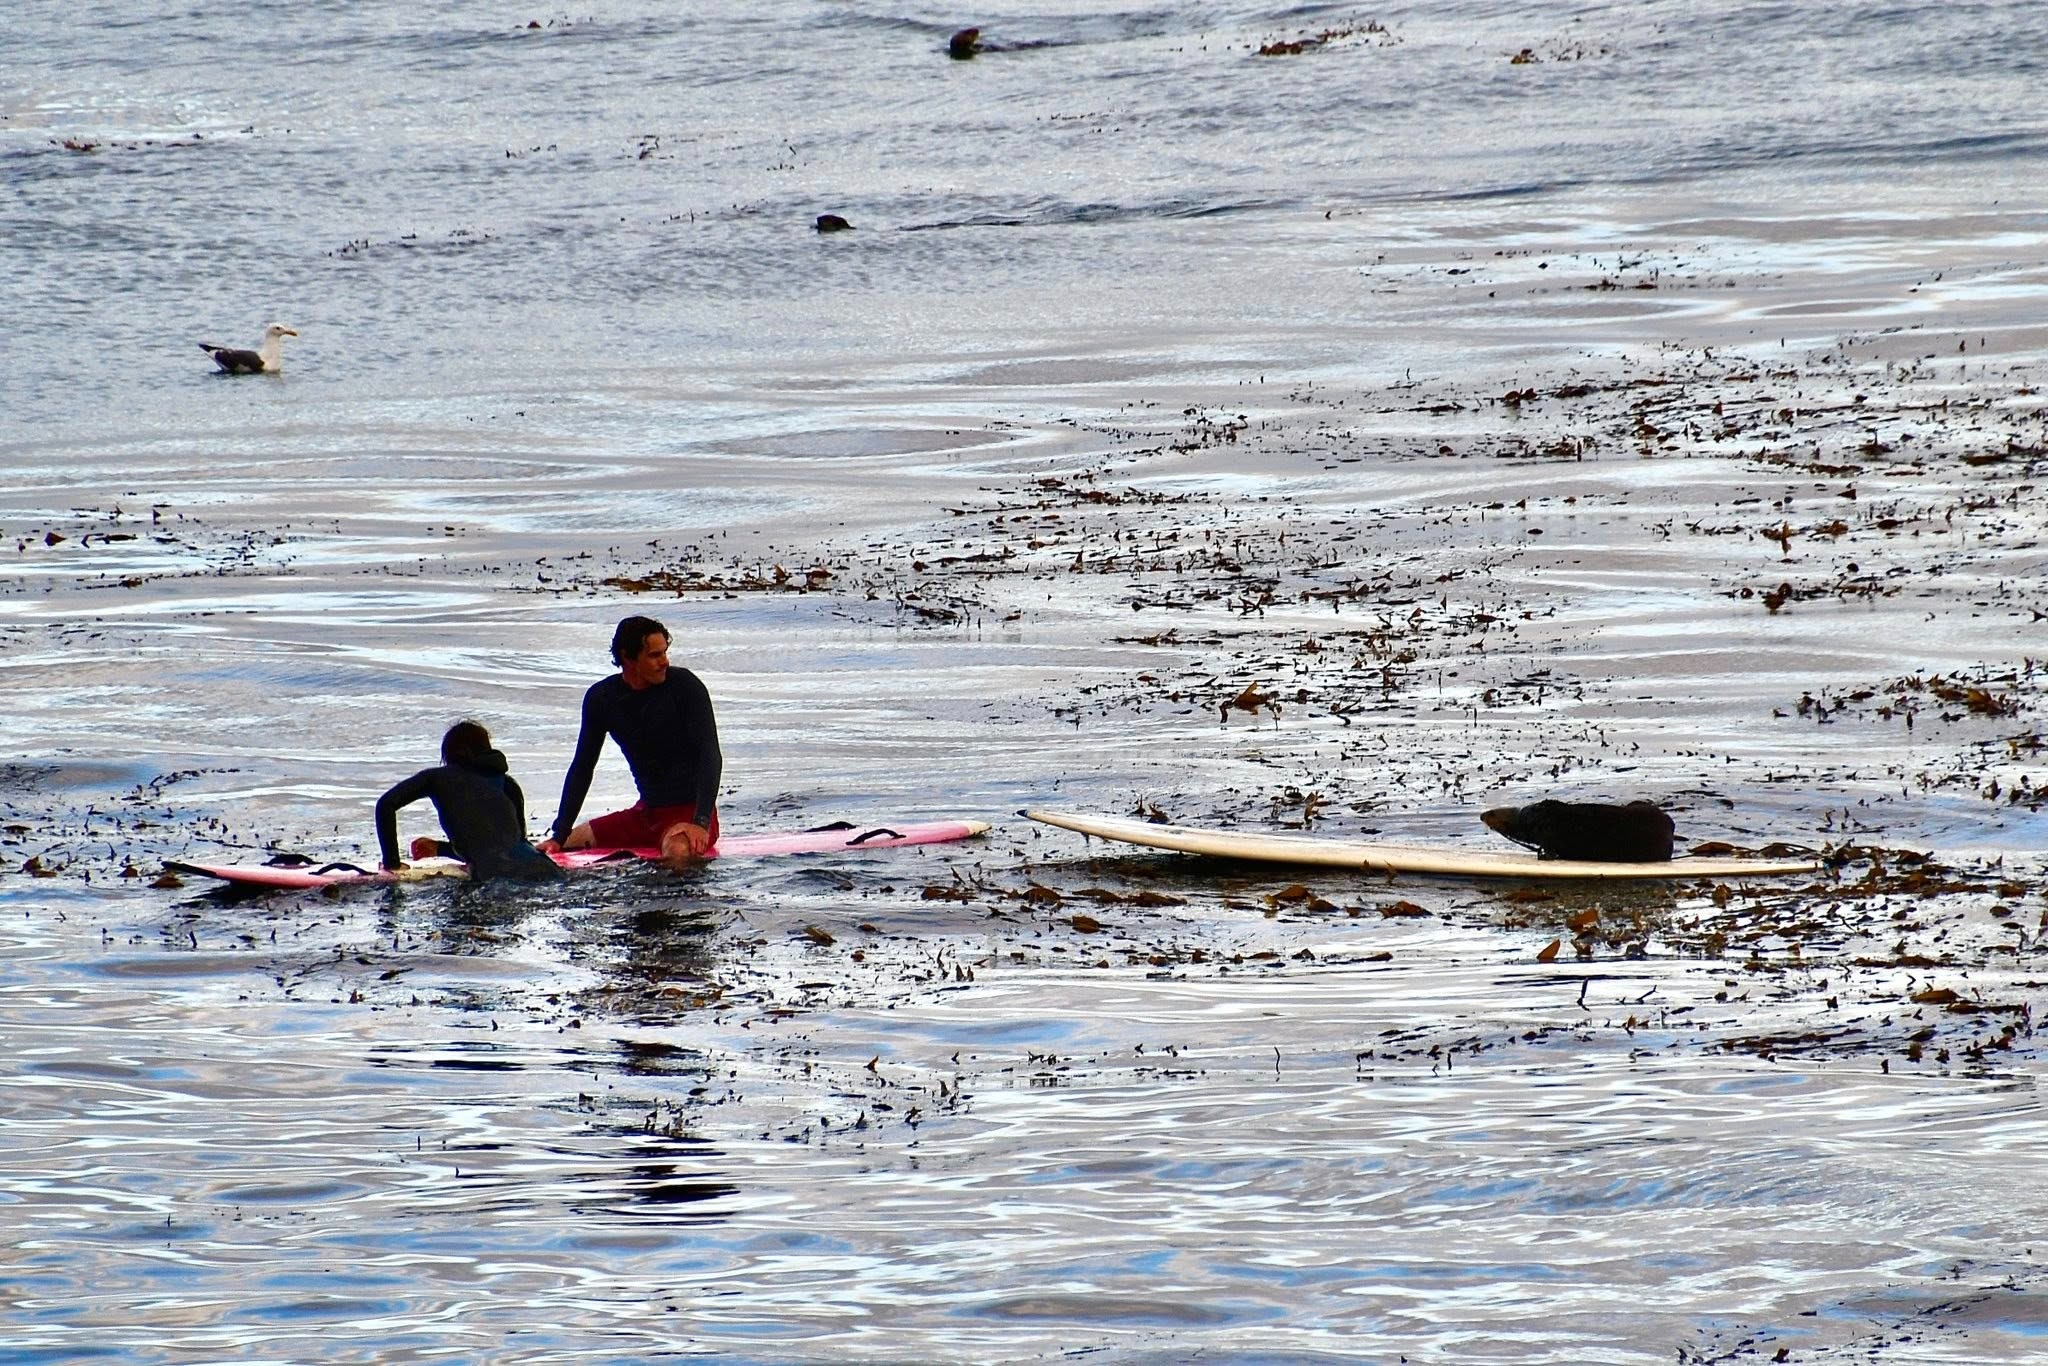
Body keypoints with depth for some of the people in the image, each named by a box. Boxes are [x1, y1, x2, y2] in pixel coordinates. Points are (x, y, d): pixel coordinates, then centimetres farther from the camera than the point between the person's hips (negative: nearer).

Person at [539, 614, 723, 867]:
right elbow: (582, 769, 8)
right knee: (570, 844, 5)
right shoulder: (601, 698, 2)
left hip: (689, 812, -7)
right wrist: (559, 836, 2)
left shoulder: (684, 687, -12)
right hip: (645, 813, 7)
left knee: (679, 853, -40)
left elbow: (710, 757, -17)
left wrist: (700, 823, -29)